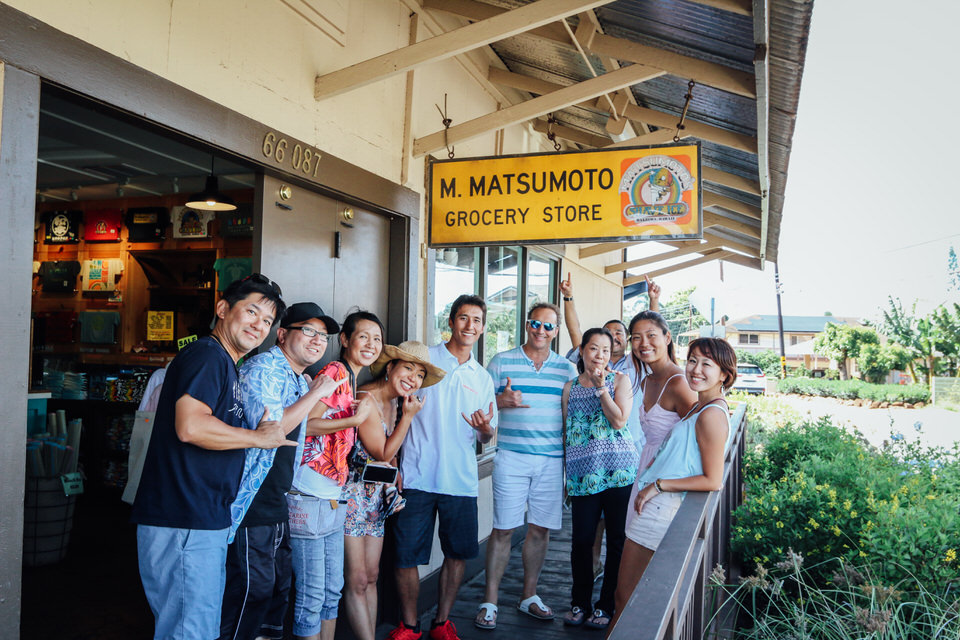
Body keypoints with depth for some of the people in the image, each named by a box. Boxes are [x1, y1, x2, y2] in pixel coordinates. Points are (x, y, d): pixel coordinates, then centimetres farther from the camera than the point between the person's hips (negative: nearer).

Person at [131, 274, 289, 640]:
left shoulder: (223, 364, 20)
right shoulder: (206, 355, -12)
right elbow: (190, 427, -25)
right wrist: (259, 438, -13)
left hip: (205, 523, 11)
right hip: (183, 525, -11)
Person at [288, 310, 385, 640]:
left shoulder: (353, 381, 17)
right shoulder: (335, 372, -11)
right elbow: (303, 424, -19)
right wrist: (355, 420, -18)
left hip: (333, 498, 9)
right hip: (310, 497, -9)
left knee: (332, 589, 16)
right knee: (311, 593, -1)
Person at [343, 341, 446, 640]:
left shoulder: (395, 403, 9)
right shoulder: (366, 399, -18)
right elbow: (383, 454, -14)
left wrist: (392, 489, 7)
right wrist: (408, 417, -11)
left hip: (376, 497, 8)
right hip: (353, 492, -8)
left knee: (371, 577, 12)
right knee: (357, 581, -4)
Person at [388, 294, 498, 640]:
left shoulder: (483, 378, 13)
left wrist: (485, 428, -8)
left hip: (461, 481, 3)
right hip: (417, 477, -3)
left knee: (457, 554, 9)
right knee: (407, 555, 1)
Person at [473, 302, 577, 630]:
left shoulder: (567, 369, 10)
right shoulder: (501, 362, 3)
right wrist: (501, 400, -14)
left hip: (552, 460, 3)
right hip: (511, 458, -2)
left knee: (540, 528, 8)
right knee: (503, 528, -1)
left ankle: (528, 595, 24)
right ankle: (490, 601, 9)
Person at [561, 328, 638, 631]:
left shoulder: (619, 380, 5)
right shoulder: (570, 387, 12)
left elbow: (619, 420, -8)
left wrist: (601, 387, -12)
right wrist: (565, 475, 13)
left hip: (618, 471, -2)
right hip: (583, 474, 2)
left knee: (617, 539, 4)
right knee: (581, 539, 3)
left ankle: (606, 605, 19)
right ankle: (579, 603, 21)